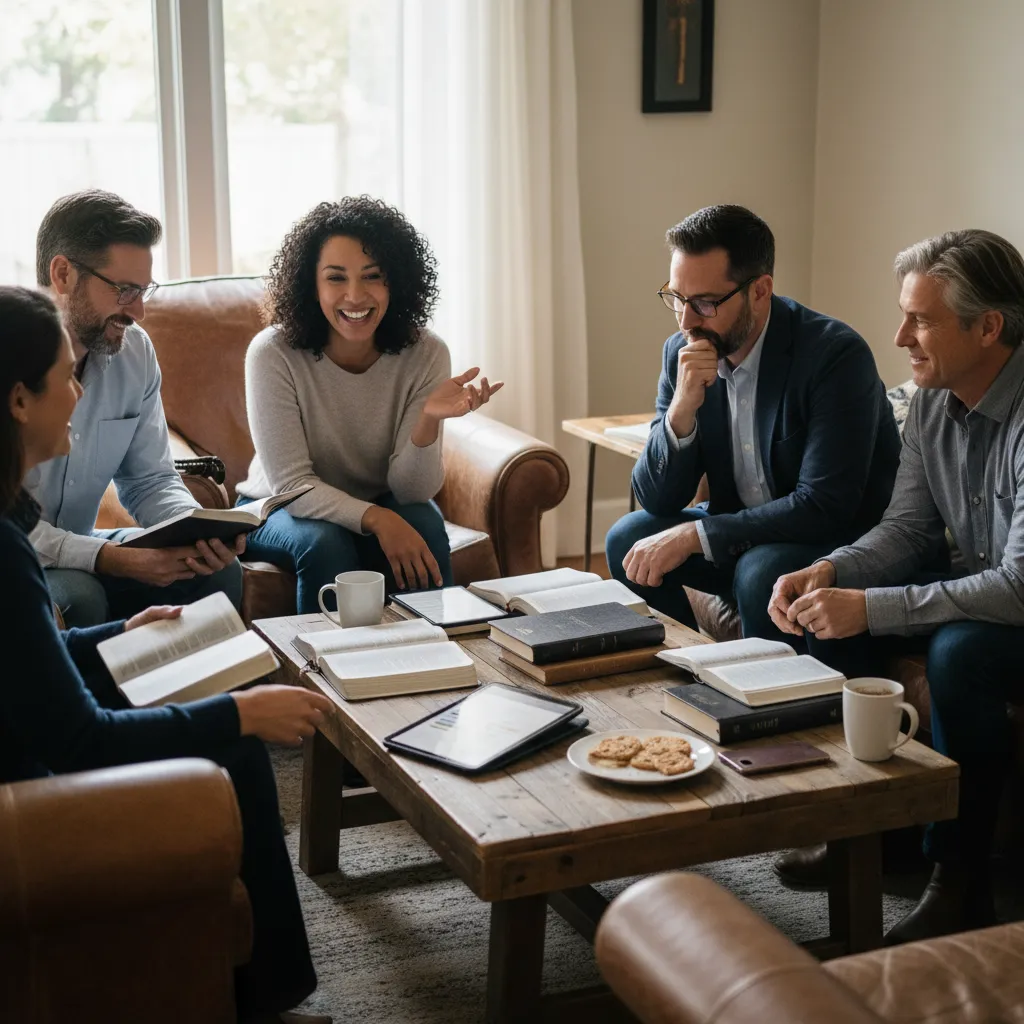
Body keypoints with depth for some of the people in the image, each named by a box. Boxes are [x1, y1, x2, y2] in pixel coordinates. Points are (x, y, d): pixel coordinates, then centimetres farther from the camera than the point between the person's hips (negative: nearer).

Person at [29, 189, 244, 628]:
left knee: (218, 573, -12)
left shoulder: (135, 351, -1)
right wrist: (109, 558, -34)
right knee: (79, 599, -34)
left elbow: (150, 480, 6)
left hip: (80, 546, 6)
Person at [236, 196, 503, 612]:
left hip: (382, 506, 2)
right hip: (281, 512, -2)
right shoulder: (273, 354, -22)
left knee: (425, 524, -28)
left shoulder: (425, 354, -16)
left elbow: (410, 492, -16)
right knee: (325, 542, -32)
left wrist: (428, 421, -36)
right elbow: (291, 484, -21)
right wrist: (376, 518, -37)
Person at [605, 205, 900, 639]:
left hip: (844, 537, -6)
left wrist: (693, 535, -28)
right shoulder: (681, 353, -5)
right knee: (628, 540, -9)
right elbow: (657, 499, -6)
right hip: (745, 530, 6)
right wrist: (681, 411, -24)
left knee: (761, 572, -32)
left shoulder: (836, 354, -23)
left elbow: (825, 507, -28)